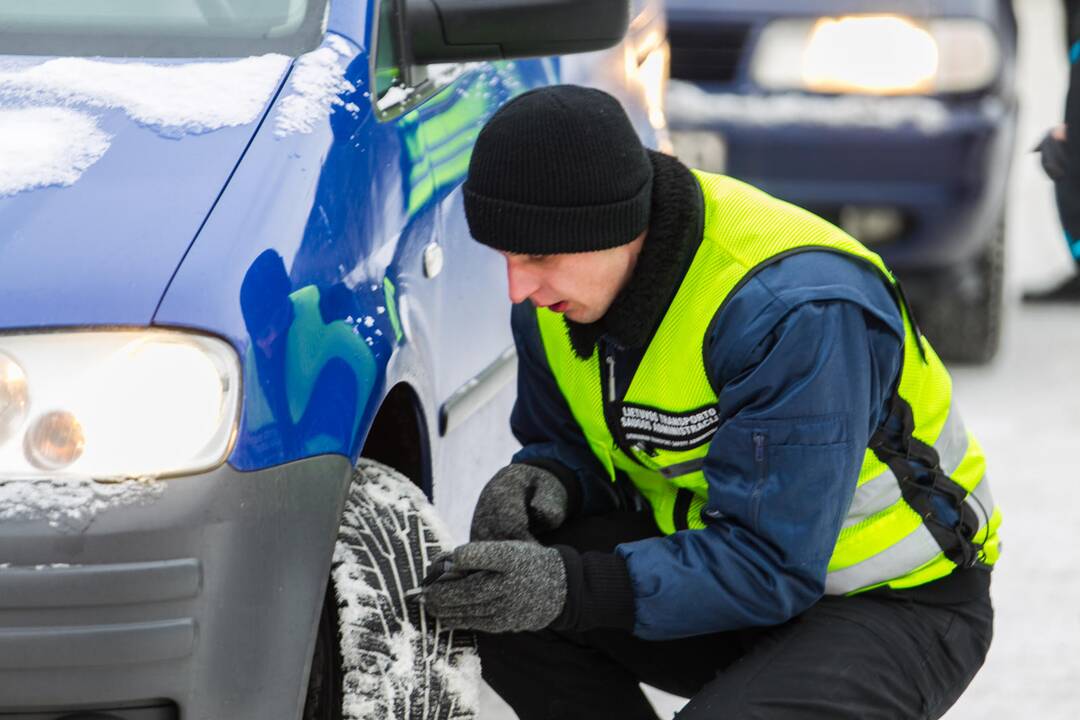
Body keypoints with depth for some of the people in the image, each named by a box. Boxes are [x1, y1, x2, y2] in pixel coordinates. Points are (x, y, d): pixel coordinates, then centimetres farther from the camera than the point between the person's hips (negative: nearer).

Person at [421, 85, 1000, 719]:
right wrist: (544, 479, -17)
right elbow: (566, 443, 10)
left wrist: (575, 588, -43)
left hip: (900, 601, -7)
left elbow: (768, 566, -32)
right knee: (497, 597, -16)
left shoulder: (797, 308, -32)